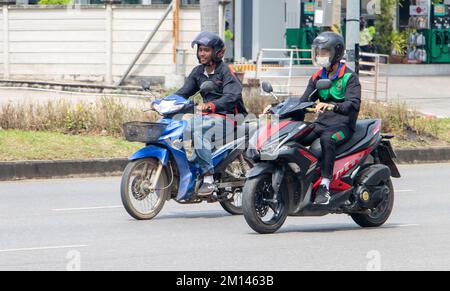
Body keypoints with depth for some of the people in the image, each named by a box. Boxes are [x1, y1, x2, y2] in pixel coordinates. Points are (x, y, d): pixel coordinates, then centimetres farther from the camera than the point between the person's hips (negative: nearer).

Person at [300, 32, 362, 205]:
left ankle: (325, 187, -41)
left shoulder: (349, 77, -5)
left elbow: (354, 104, -20)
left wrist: (333, 107, -39)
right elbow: (305, 101, 14)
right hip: (321, 124, 7)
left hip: (343, 124, -7)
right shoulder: (317, 78, 17)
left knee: (327, 139, -39)